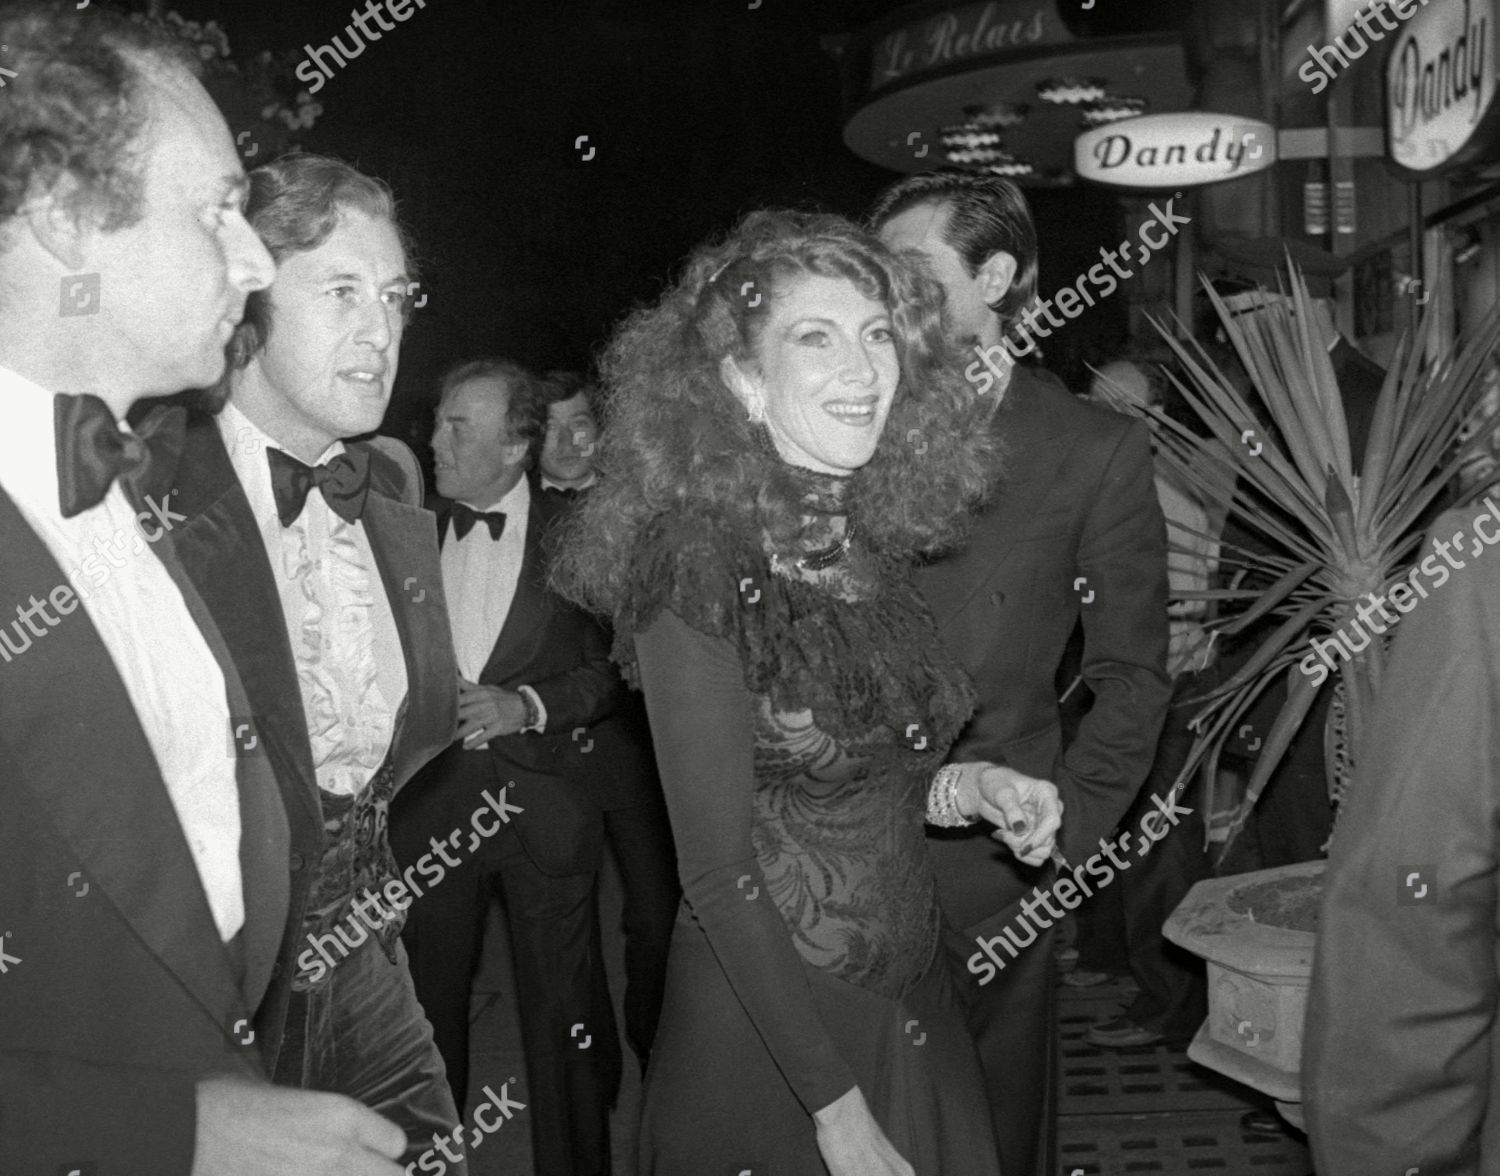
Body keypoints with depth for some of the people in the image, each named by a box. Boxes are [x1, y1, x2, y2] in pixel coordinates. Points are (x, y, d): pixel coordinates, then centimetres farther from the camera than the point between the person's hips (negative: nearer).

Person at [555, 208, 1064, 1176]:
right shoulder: (700, 563, -19)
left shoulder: (874, 543, 1)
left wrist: (962, 787, -5)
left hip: (916, 1008, 7)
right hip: (765, 1040, -6)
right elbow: (718, 872, -20)